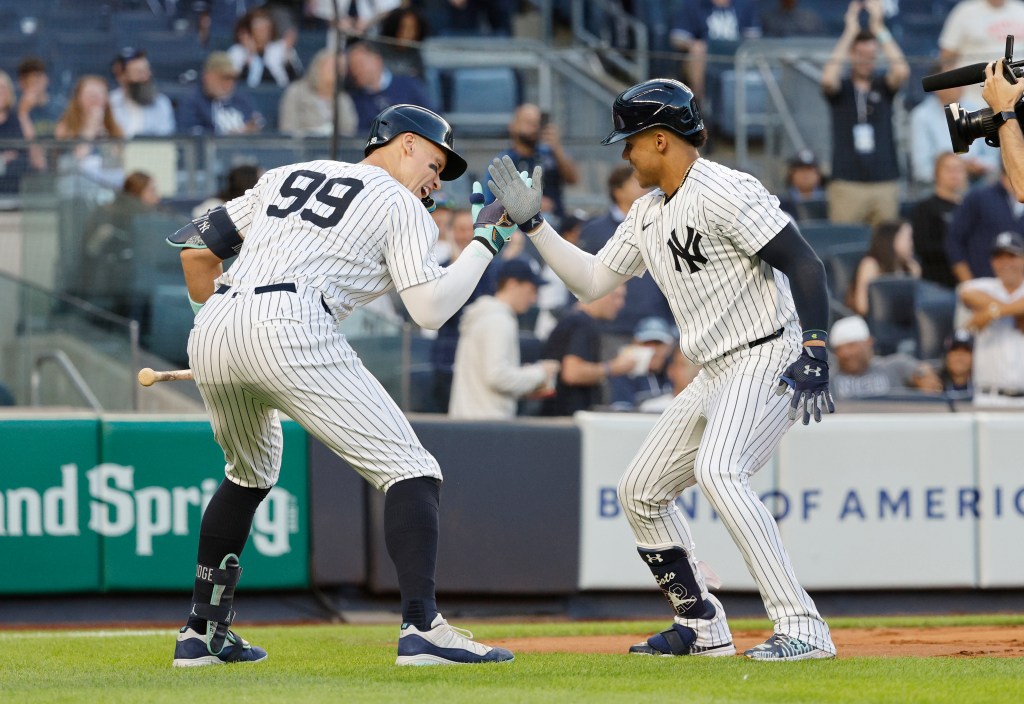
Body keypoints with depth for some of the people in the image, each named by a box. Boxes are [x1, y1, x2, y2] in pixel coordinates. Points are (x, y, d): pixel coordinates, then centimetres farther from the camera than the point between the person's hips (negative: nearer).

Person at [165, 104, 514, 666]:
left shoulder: (288, 175, 28)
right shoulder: (400, 206, 11)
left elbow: (198, 246, 26)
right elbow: (430, 309, -1)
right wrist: (485, 242, 11)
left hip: (210, 338, 7)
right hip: (290, 331, -7)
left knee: (250, 473, 32)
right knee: (408, 471, -4)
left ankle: (201, 633, 31)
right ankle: (422, 628, -21)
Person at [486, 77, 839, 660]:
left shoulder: (724, 192, -16)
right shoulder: (648, 213, 14)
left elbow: (805, 264, -21)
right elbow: (592, 282, 21)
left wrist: (815, 352, -30)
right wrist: (533, 223, 14)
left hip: (768, 360, -11)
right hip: (716, 373, 11)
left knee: (718, 472, -32)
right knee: (641, 491, 14)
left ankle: (803, 628, -34)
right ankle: (703, 627, 24)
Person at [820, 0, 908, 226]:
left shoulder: (883, 86, 9)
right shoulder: (841, 88, 5)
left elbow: (901, 71, -11)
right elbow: (828, 79, -17)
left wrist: (878, 27, -10)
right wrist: (850, 32, -13)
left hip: (885, 181, 2)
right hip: (847, 181, -2)